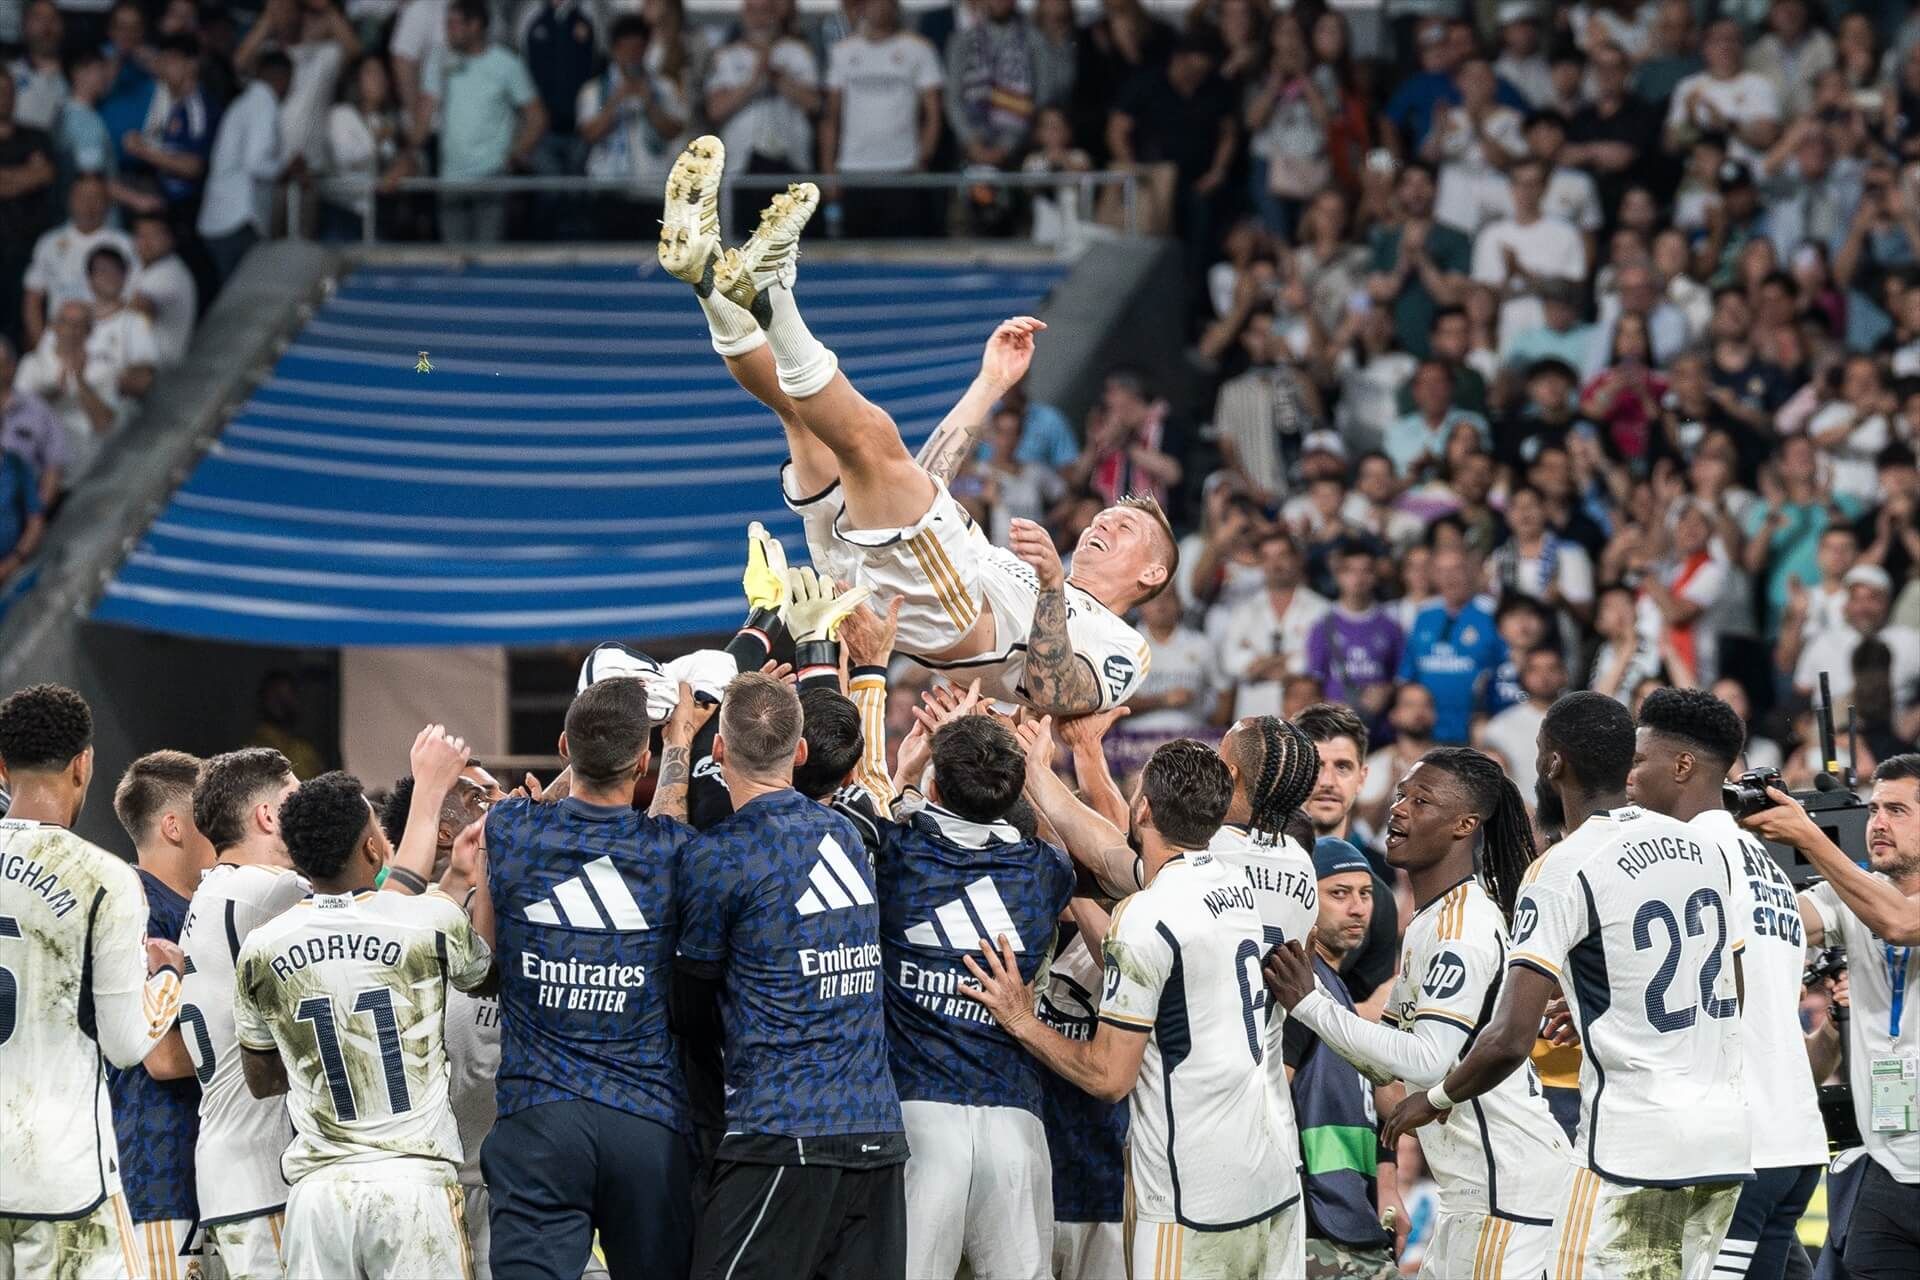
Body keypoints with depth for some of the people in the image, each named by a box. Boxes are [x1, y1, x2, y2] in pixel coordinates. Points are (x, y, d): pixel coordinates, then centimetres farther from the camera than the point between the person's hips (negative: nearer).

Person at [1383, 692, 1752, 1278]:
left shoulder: (1564, 870, -12)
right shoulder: (1700, 848, 11)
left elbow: (1510, 1039, -18)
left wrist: (1437, 1098, 1)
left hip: (1633, 1152, -8)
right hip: (1727, 1139, 8)